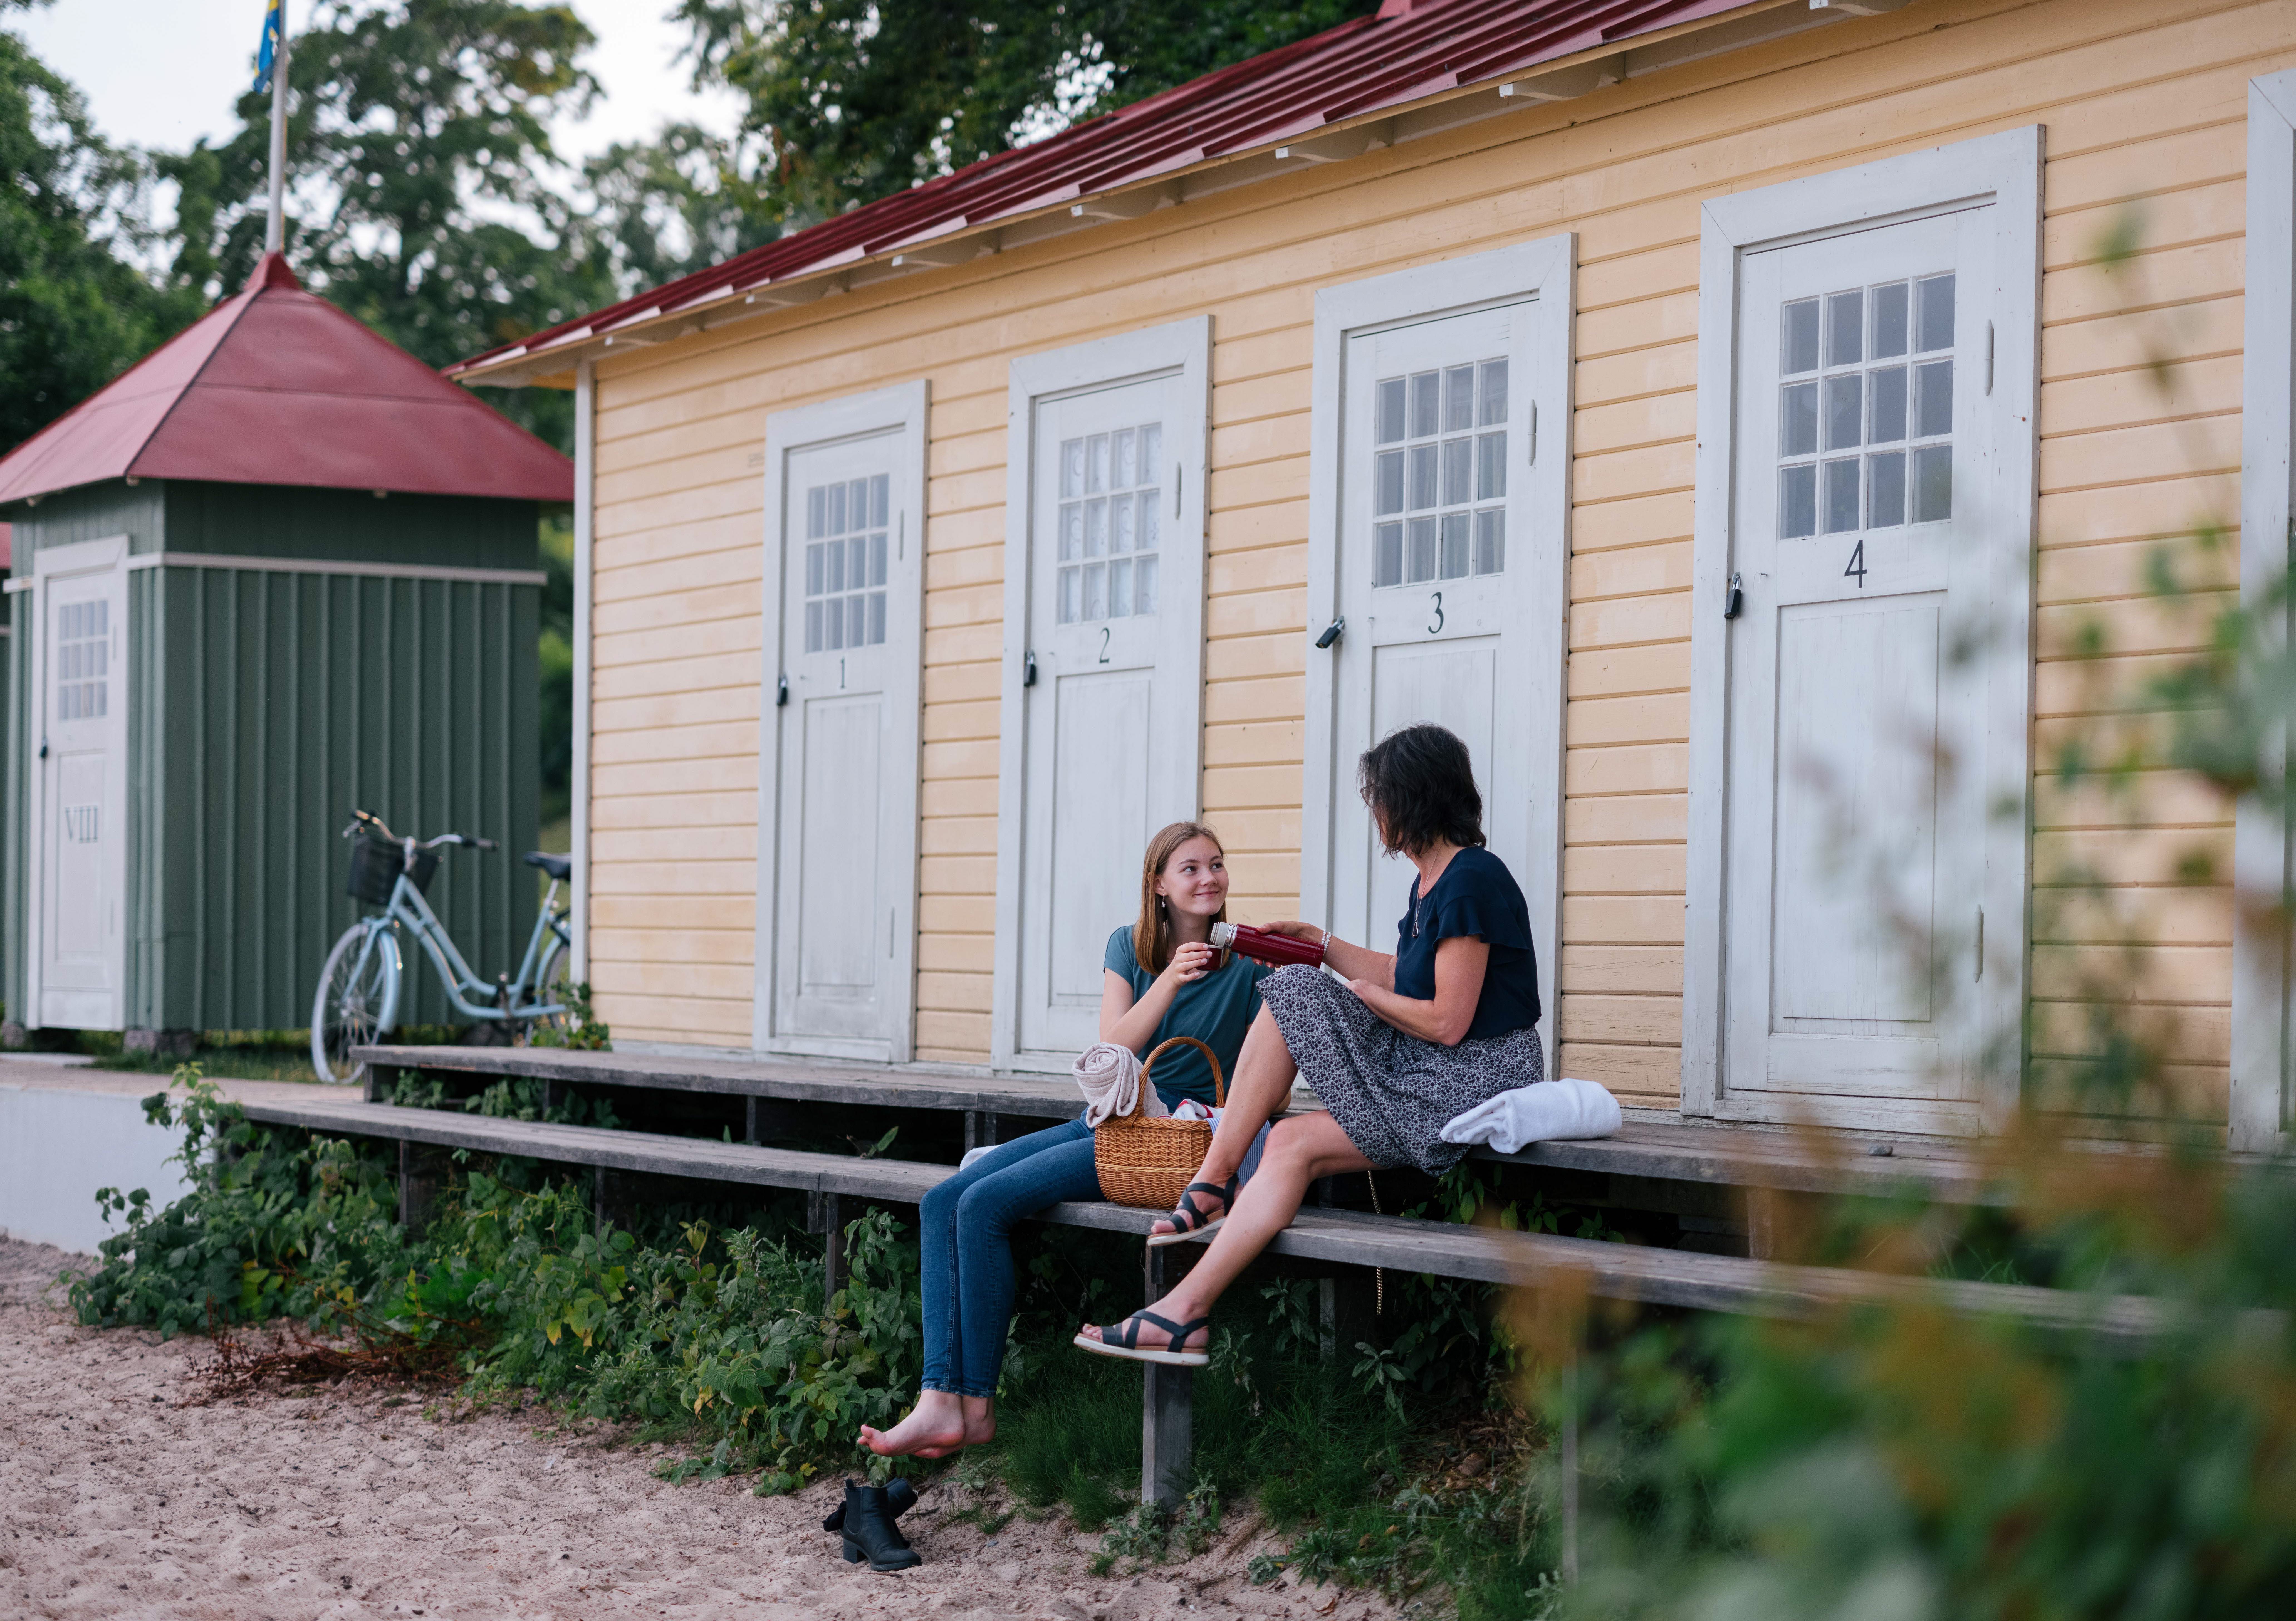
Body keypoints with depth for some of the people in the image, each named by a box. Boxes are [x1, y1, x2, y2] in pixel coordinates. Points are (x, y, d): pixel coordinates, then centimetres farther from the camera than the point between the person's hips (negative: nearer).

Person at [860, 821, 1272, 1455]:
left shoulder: (1248, 966, -2)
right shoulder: (1130, 946, 10)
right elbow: (1112, 1050, -3)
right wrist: (1169, 982, -16)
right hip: (1103, 1123, 6)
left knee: (986, 1204, -23)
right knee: (943, 1201, -14)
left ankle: (977, 1407, -18)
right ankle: (941, 1402, -24)